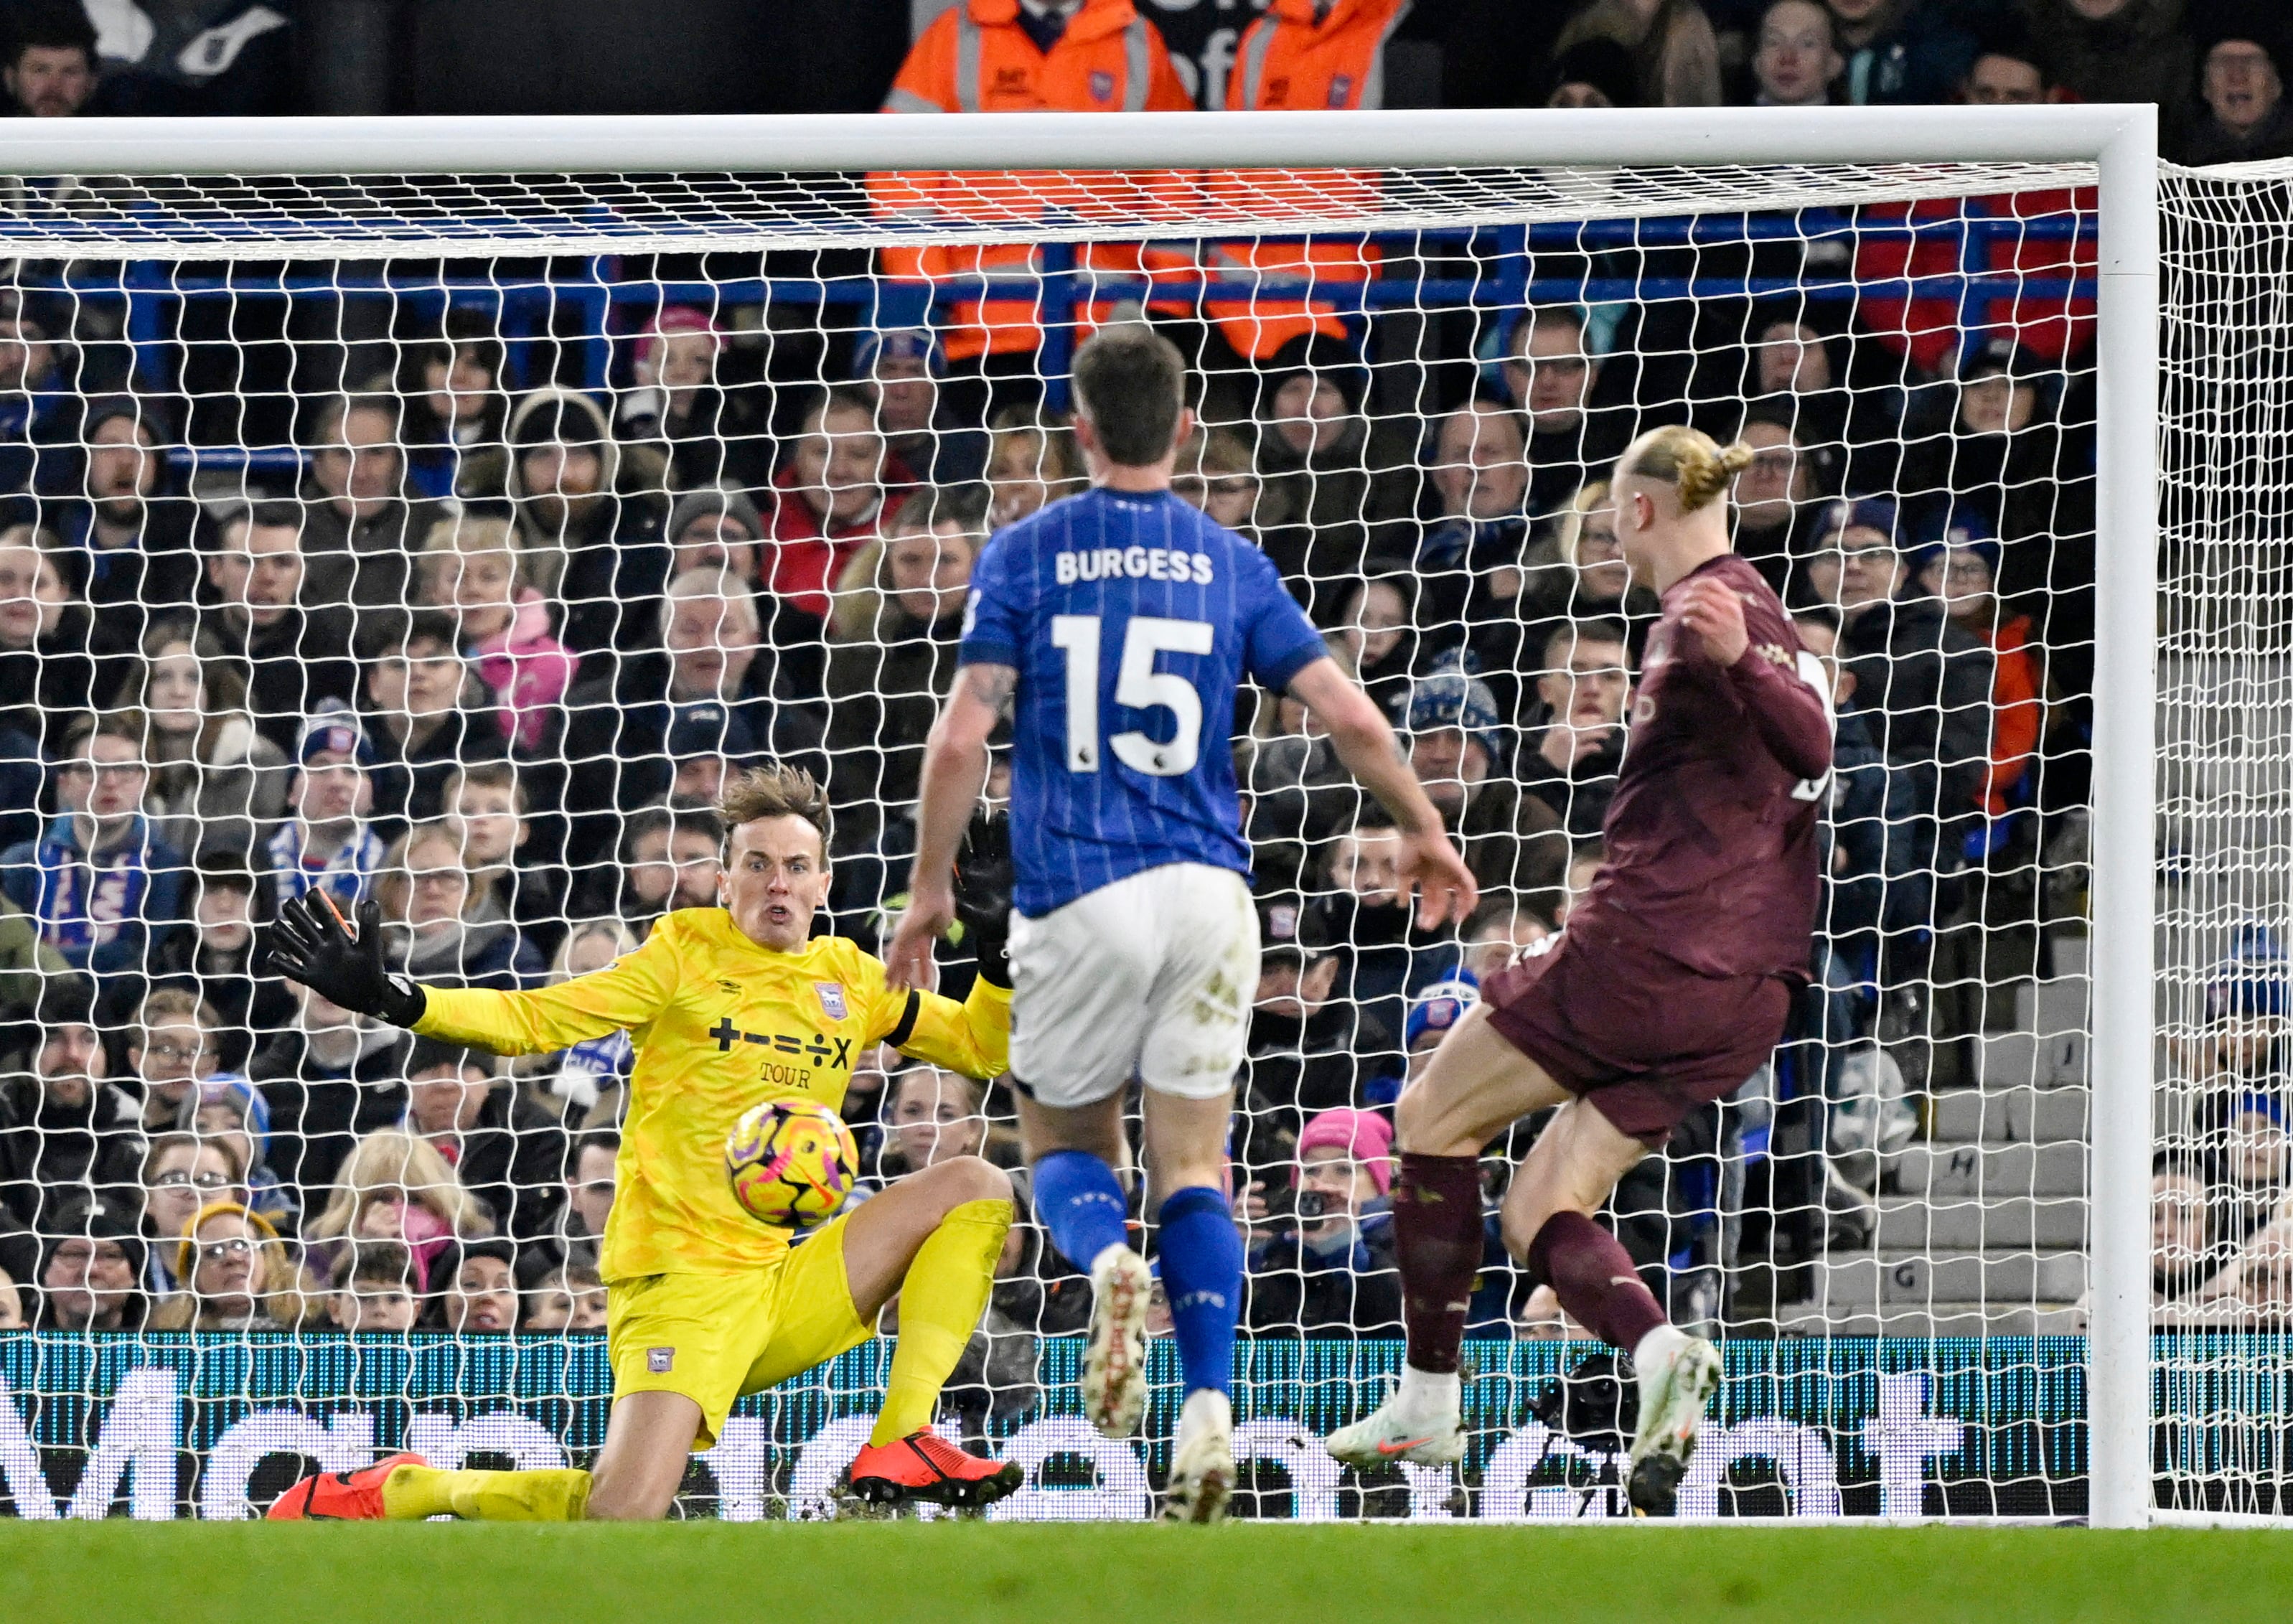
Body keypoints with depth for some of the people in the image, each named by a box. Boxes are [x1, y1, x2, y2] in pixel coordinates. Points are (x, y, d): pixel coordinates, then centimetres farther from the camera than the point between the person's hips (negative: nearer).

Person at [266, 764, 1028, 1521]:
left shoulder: (850, 977, 13)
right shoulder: (687, 952, -1)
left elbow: (981, 1045, 23)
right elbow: (533, 1020, -6)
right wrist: (389, 999, -18)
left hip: (786, 1293, 6)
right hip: (682, 1281, -6)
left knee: (975, 1186, -3)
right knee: (622, 1515, -24)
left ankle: (901, 1445, -8)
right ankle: (397, 1490, -1)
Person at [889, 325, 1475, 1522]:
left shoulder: (1025, 555, 1)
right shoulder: (1232, 566, 7)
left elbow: (962, 737, -6)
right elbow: (1349, 717, 3)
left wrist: (929, 888, 5)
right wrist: (1424, 834, 19)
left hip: (1076, 896, -2)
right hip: (1207, 888, 2)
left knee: (1063, 1143, 14)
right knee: (1195, 1171, 6)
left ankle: (1108, 1262, -20)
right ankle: (1208, 1411, -12)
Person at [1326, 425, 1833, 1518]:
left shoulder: (1705, 608, -9)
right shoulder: (1739, 608, 19)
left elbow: (1815, 743, -24)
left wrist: (1736, 659, -42)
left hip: (1649, 947, -9)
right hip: (1748, 993, 9)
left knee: (1436, 1114, 10)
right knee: (1539, 1211, 9)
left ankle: (1428, 1400, 9)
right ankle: (1656, 1348, -20)